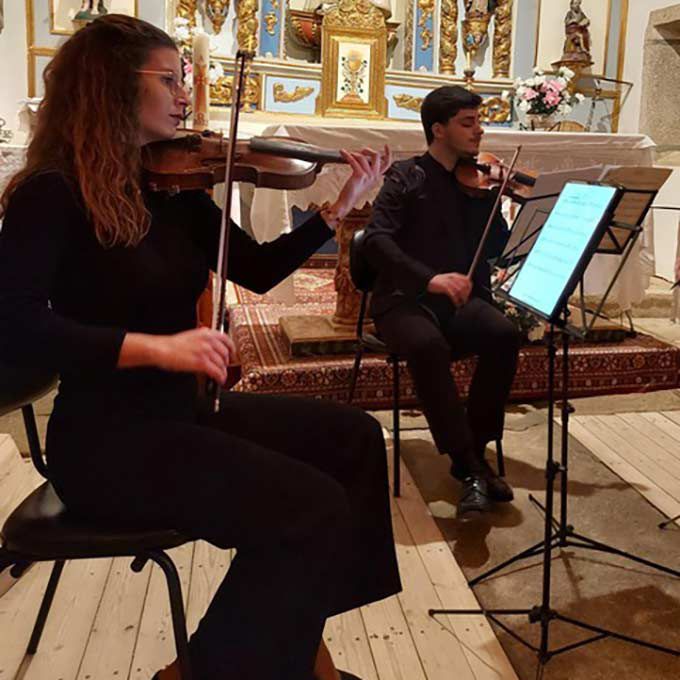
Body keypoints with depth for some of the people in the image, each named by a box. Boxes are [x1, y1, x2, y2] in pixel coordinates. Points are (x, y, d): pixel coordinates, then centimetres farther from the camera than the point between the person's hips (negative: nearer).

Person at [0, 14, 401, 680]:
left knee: (352, 435, 0)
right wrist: (153, 346, -33)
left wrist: (340, 206, 0)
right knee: (313, 510, -20)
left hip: (181, 410, 8)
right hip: (105, 436, -8)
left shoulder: (172, 186, 8)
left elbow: (257, 270, 9)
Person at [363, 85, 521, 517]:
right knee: (428, 345, -35)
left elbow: (495, 249, 9)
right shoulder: (407, 178, 2)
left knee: (504, 334, -27)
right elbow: (377, 241, -14)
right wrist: (429, 278, -28)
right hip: (406, 299, -4)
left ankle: (474, 452, -14)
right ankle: (472, 465, -25)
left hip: (463, 300, 4)